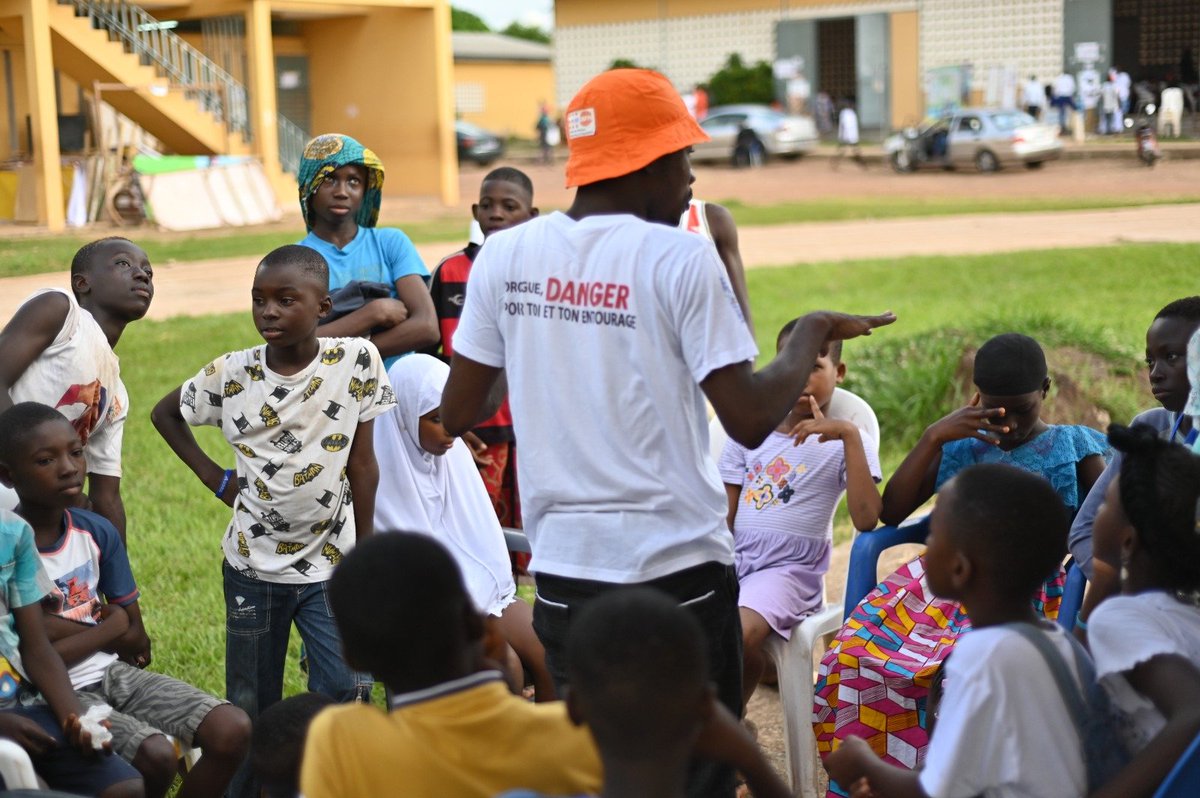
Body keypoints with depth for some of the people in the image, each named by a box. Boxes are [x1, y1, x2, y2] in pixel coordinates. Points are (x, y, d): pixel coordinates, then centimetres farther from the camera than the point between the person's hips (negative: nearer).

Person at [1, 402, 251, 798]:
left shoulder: (98, 532, 2)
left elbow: (137, 643, 5)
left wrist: (61, 626, -9)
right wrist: (109, 627, -9)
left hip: (113, 673, 6)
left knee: (234, 731, -10)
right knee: (157, 756, -29)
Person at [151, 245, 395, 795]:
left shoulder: (355, 361, -10)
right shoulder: (231, 374, -8)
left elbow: (362, 462, -4)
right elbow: (165, 413, 11)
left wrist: (364, 553, -1)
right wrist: (215, 478, 3)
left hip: (330, 564, -1)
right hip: (253, 565, 1)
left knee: (347, 695, -9)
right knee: (253, 709, 9)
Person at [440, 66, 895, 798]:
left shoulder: (505, 257, 1)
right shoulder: (681, 259, -12)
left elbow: (459, 414, 6)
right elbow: (751, 420, -14)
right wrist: (813, 336, 2)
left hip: (564, 568, 4)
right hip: (677, 571, -4)